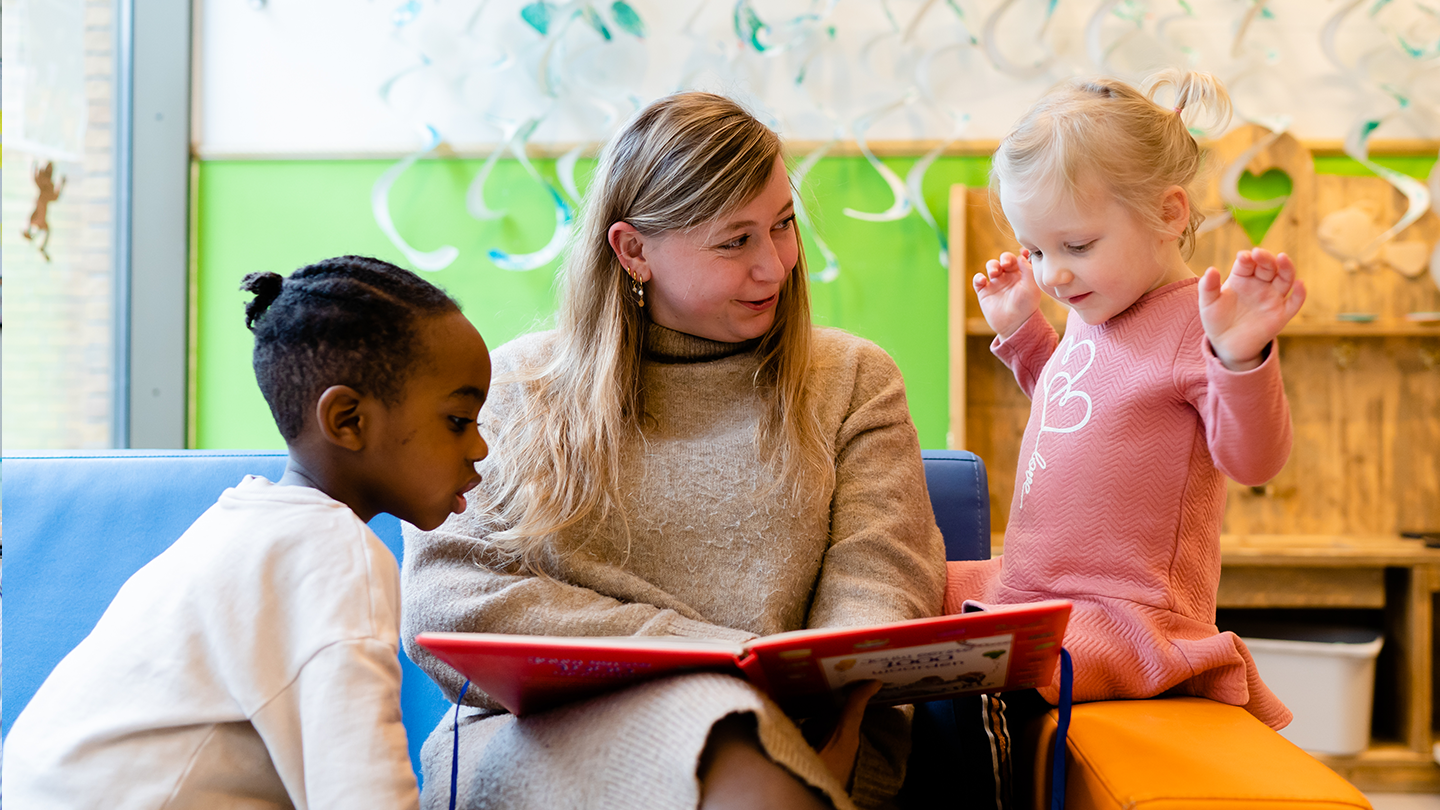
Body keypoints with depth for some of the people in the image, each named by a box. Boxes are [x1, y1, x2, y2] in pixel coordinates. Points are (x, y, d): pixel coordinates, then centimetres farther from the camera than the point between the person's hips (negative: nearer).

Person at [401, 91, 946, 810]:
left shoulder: (853, 381, 15)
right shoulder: (513, 386, 11)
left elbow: (876, 585, 3)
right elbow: (442, 603, -1)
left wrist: (830, 697, -22)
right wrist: (718, 652, -10)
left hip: (806, 749, 2)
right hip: (543, 738, -1)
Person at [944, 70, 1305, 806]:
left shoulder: (1198, 325, -15)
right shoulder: (1092, 313, 12)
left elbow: (1251, 458, -21)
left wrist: (1241, 358, -36)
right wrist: (1019, 329, 21)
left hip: (1123, 611, -9)